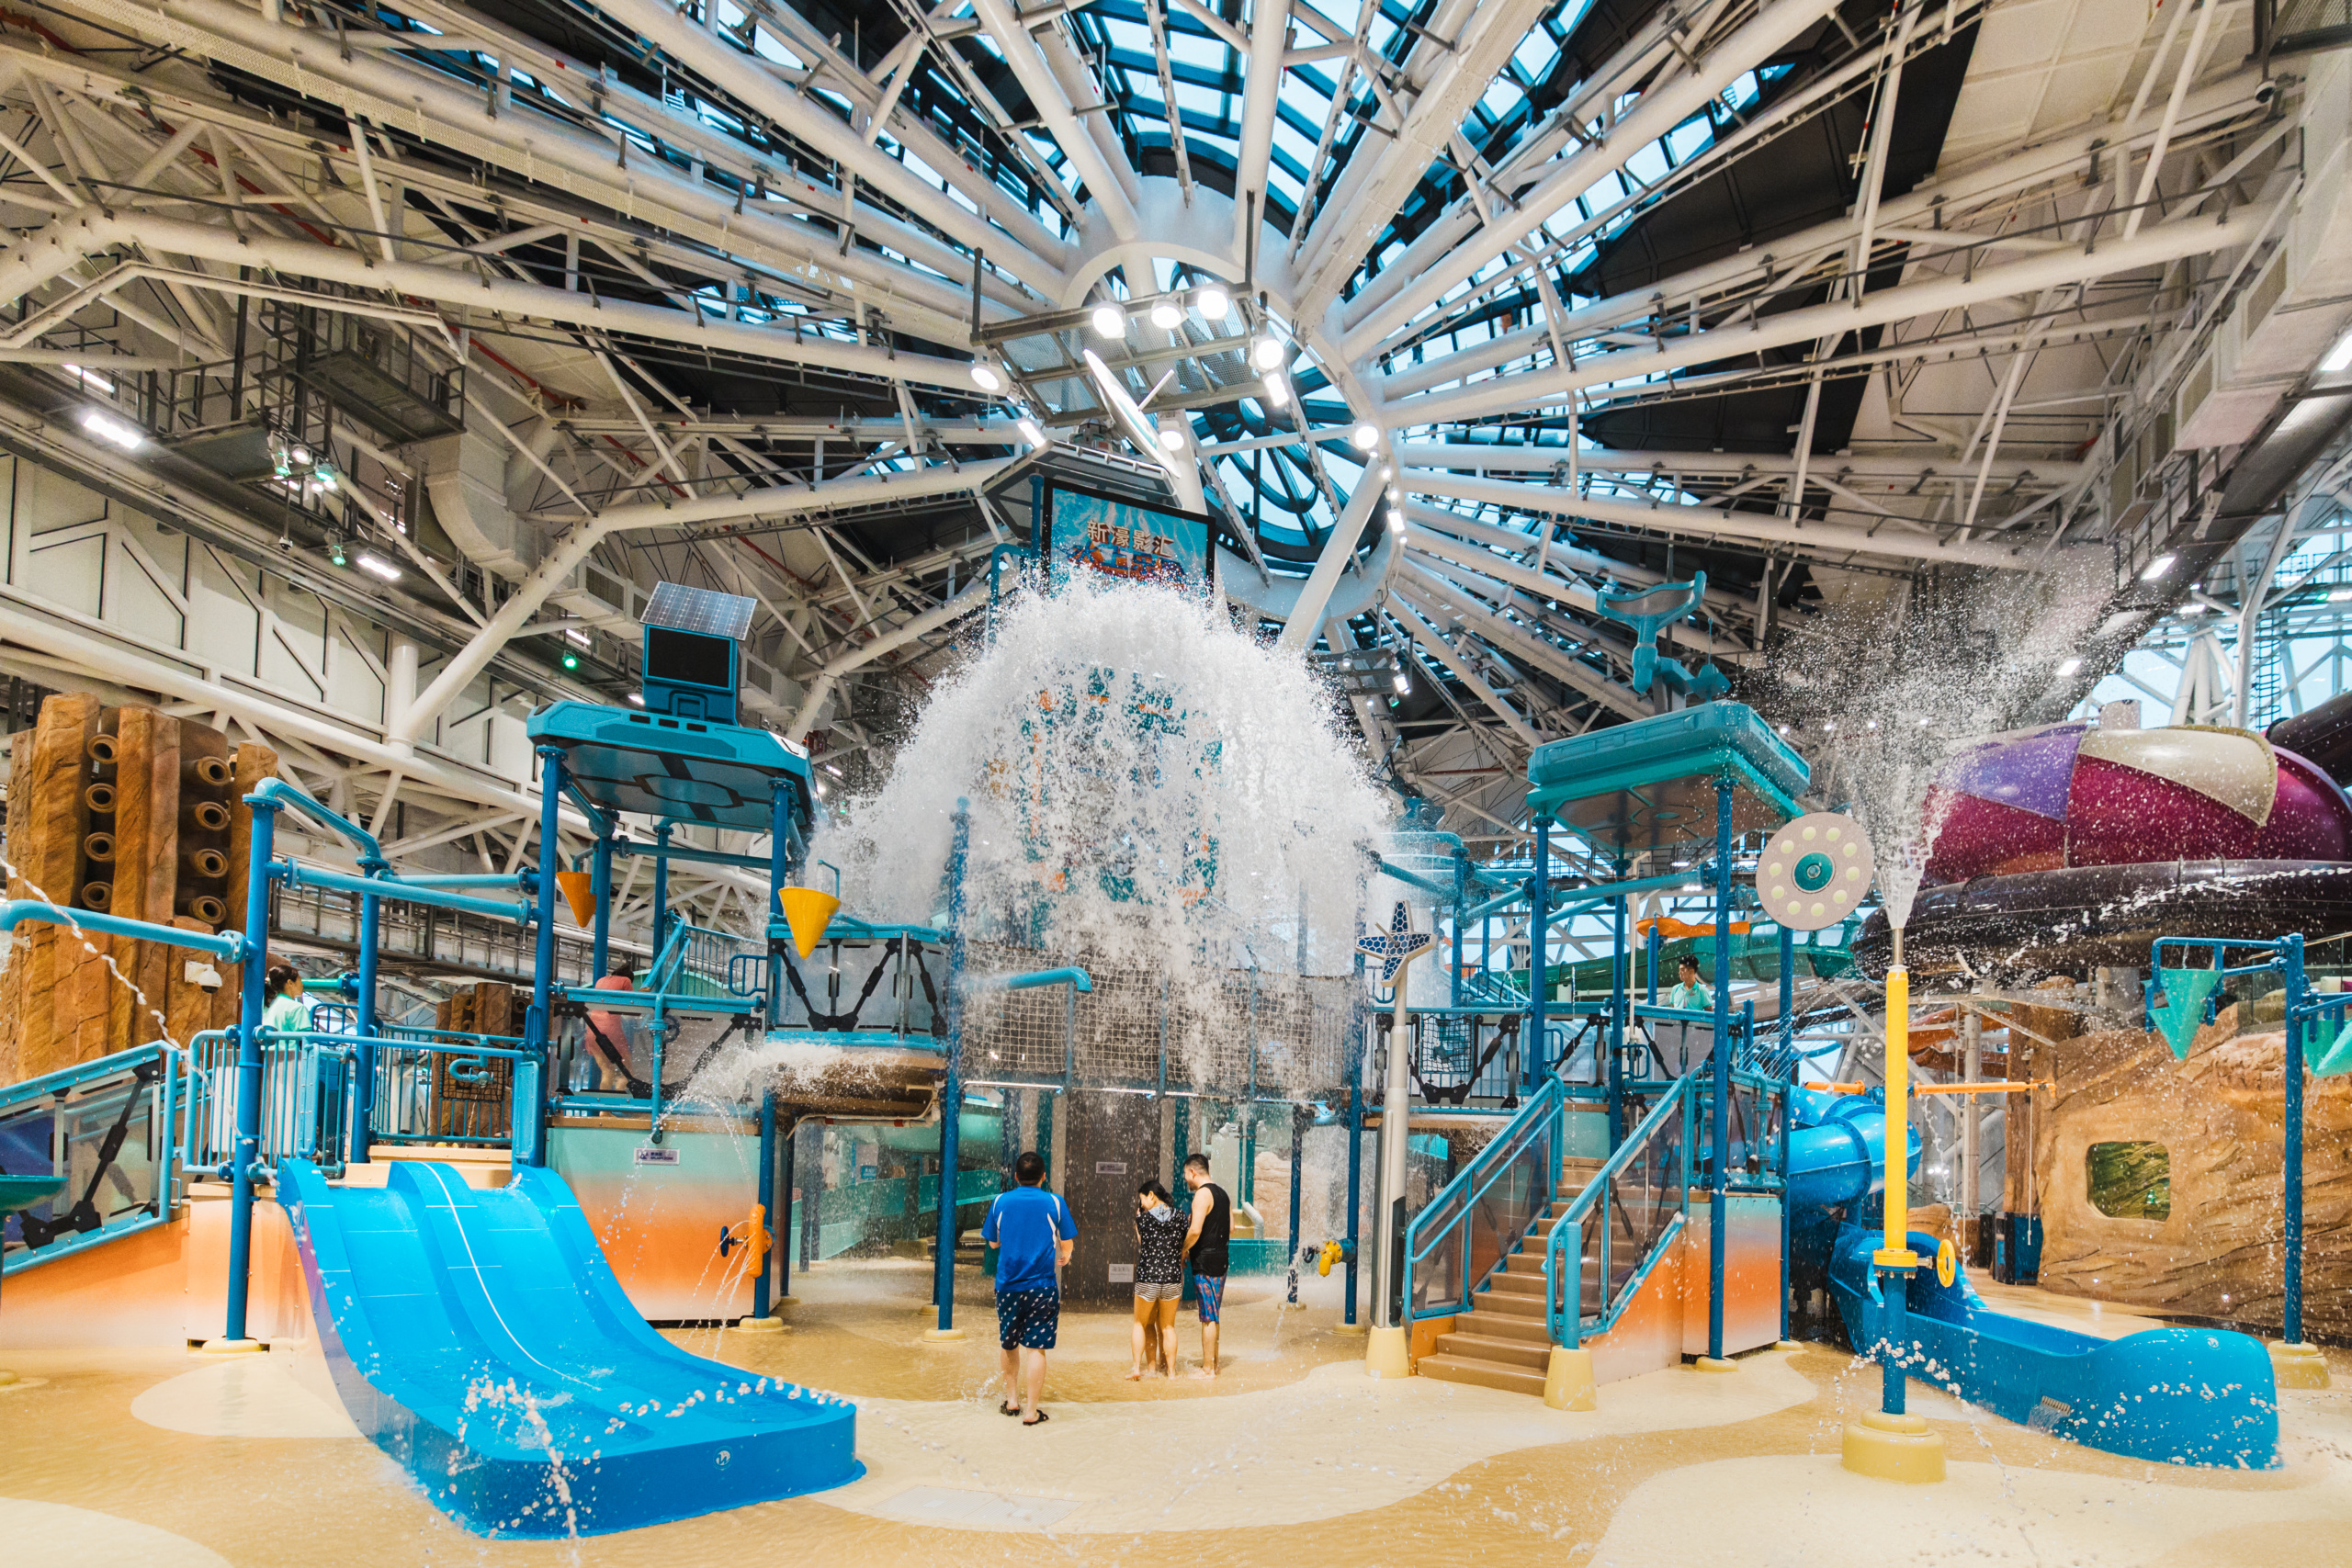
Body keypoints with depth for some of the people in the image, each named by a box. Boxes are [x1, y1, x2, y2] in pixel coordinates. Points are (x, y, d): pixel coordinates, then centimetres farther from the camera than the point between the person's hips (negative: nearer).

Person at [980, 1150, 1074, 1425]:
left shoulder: (1000, 1202, 1)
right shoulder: (1054, 1202, -4)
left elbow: (993, 1242, 12)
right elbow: (1067, 1243, 5)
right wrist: (1064, 1256, 27)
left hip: (1007, 1285, 2)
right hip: (1042, 1286, -2)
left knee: (1009, 1345, 20)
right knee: (1035, 1348, 0)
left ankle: (1012, 1400, 26)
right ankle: (1030, 1411, -1)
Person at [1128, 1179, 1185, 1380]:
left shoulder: (1143, 1218, -6)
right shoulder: (1179, 1218, -1)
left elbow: (1141, 1244, 8)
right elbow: (1184, 1250, 4)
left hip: (1147, 1279, -2)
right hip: (1173, 1280, 2)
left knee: (1142, 1324, 16)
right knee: (1167, 1326, 16)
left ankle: (1137, 1367, 7)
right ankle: (1170, 1371, 17)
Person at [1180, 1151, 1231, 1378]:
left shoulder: (1202, 1194, -15)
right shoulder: (1222, 1193, 14)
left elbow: (1195, 1230, -23)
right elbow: (1231, 1228, 18)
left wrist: (1183, 1251, -9)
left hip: (1205, 1262, -9)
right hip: (1220, 1259, 9)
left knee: (1208, 1316, -4)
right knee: (1213, 1315, 16)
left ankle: (1208, 1368, 0)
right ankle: (1213, 1361, 23)